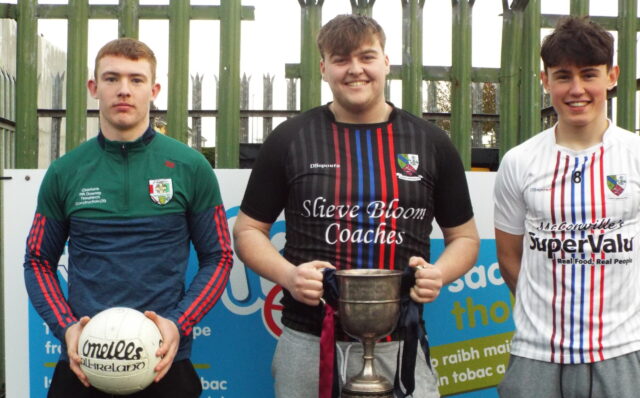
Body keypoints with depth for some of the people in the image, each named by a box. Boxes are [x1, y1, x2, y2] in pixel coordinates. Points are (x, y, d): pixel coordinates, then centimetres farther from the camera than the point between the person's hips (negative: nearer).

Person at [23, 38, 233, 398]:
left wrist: (179, 324, -13)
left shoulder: (191, 167, -2)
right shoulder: (65, 172, 3)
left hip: (166, 362, -1)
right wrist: (66, 327, -7)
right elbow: (39, 262, 8)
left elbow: (217, 258, 1)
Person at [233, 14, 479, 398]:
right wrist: (287, 274, -13)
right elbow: (249, 230, 6)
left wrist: (439, 273, -11)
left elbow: (464, 237, 10)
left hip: (400, 343, 1)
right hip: (308, 342, 0)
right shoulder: (289, 139, 1)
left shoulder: (431, 142, 3)